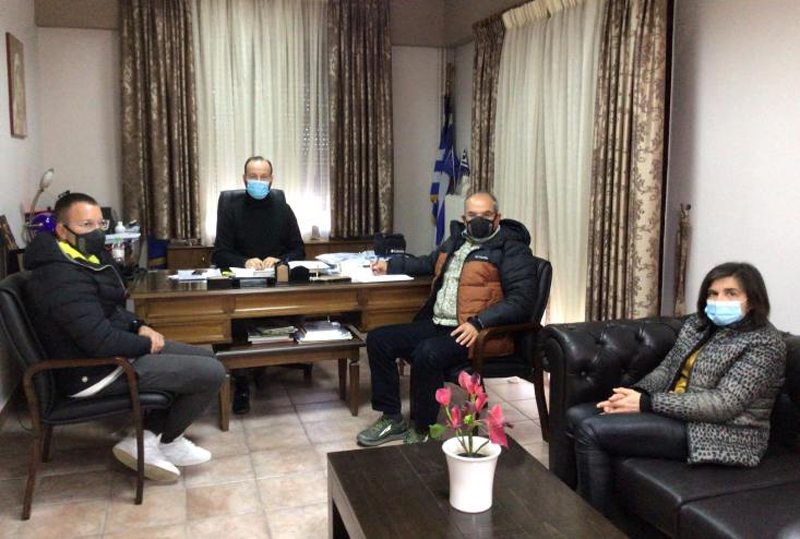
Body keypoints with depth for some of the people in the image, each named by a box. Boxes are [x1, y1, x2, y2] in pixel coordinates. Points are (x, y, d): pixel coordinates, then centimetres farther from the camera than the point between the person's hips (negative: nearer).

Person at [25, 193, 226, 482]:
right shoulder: (63, 279, -26)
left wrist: (140, 327, 1)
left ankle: (148, 436, 10)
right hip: (94, 371, -11)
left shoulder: (86, 259, 7)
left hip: (112, 349, 11)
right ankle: (165, 442, 10)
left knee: (205, 357, 13)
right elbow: (102, 341, -30)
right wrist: (147, 344, -13)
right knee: (212, 373, -14)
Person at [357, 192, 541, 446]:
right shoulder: (457, 240, 19)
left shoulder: (511, 250, -4)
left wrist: (479, 322, -24)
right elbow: (430, 263, 39)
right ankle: (391, 419, 7)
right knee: (378, 339, -3)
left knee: (427, 354, -33)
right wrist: (391, 265, 32)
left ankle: (422, 430, -11)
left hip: (478, 333, -8)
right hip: (436, 324, 8)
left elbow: (522, 299, -14)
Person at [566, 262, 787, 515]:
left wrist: (646, 403, -23)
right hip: (675, 412, 9)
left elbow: (725, 403, -22)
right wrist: (634, 393, -11)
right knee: (577, 415, -4)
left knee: (592, 430, -21)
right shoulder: (696, 324, 12)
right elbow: (667, 369, 12)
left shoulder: (764, 342, -12)